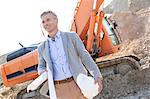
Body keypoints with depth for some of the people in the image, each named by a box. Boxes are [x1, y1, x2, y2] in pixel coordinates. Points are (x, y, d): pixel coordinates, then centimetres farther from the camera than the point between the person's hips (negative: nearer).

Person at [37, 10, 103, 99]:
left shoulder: (72, 37, 5)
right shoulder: (42, 48, 12)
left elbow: (85, 56, 1)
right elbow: (41, 67, 23)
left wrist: (97, 76, -12)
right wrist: (42, 72, -3)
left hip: (78, 84, -1)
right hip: (60, 89, 2)